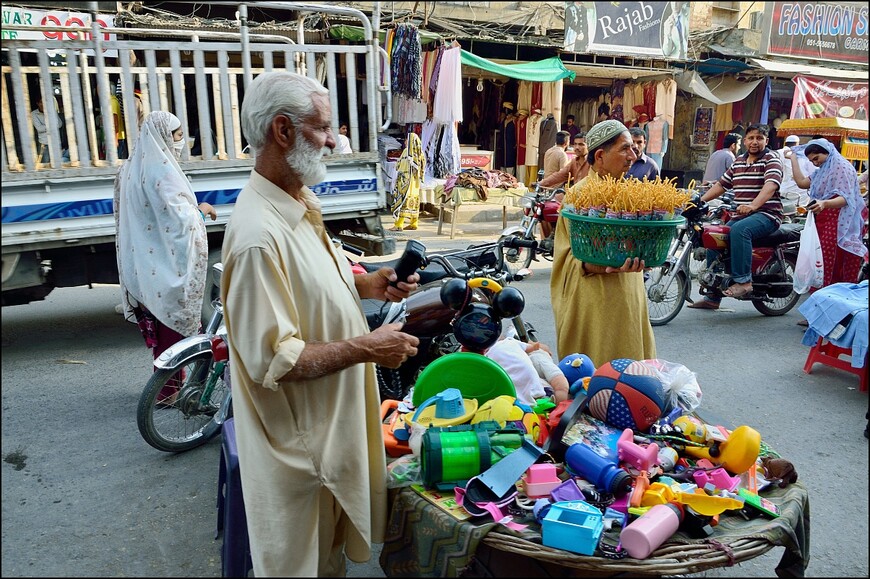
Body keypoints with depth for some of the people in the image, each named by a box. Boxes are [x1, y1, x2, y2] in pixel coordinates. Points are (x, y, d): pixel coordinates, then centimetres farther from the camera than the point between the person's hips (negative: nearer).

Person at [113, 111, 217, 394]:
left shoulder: (133, 167, 10)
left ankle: (165, 382, 30)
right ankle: (167, 389, 9)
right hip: (166, 263, -9)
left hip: (144, 263, 9)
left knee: (159, 323, 18)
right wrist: (201, 210, -6)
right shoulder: (162, 169, -18)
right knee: (174, 322, 1)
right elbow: (179, 216, -23)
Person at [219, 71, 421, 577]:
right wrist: (367, 348, -23)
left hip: (330, 422, 9)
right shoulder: (259, 235, -29)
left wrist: (369, 284, 1)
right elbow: (274, 360, -29)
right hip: (298, 443, -9)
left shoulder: (300, 204, 4)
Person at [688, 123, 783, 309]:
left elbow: (771, 185, -22)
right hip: (740, 216, 8)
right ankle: (712, 297, 6)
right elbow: (721, 184, 23)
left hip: (766, 214, -8)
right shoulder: (738, 161, 19)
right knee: (713, 243, -3)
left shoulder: (771, 158, -4)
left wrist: (752, 206, -39)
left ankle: (743, 280, -32)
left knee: (739, 230, -37)